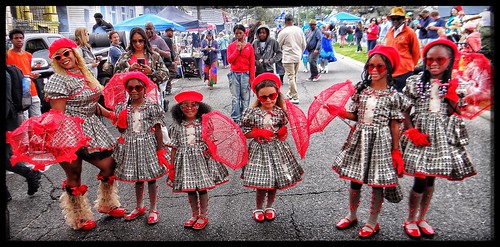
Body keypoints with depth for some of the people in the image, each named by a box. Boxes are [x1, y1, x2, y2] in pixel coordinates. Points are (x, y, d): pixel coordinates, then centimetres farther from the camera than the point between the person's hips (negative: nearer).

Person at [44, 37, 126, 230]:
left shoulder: (85, 74, 10)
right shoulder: (58, 80, -13)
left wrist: (110, 115, 11)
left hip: (92, 127, 8)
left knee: (109, 165, 11)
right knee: (74, 175, 7)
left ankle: (106, 204, 34)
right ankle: (78, 218, 26)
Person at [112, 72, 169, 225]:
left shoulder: (152, 107, -10)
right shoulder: (123, 108, 1)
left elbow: (158, 130, -7)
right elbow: (122, 130, 8)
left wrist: (160, 150, -8)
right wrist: (121, 122, -13)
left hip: (148, 145, -4)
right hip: (130, 146, 4)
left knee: (151, 178, 7)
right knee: (136, 179, 17)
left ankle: (153, 209, 24)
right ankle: (139, 207, 37)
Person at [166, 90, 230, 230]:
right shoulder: (177, 126, 1)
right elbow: (174, 147, 4)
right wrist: (171, 165, 4)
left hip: (202, 158, -2)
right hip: (185, 160, 2)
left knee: (202, 188, 5)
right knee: (190, 189, 13)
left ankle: (203, 216, 23)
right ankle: (195, 215, 32)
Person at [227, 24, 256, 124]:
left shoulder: (249, 46, 6)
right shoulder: (231, 46, 8)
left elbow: (252, 63, 4)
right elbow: (229, 60, -4)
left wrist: (252, 78, -1)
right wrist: (237, 49, -9)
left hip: (245, 74, 0)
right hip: (234, 74, 0)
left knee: (245, 98, 2)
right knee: (235, 98, -1)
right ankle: (235, 119, 4)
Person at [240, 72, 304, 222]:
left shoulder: (280, 112, -2)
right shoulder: (252, 113, -8)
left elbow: (284, 131, 10)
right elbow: (244, 133, -2)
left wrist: (283, 133, -13)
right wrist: (258, 133, -15)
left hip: (277, 149, 2)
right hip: (260, 150, -2)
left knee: (274, 182, 12)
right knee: (261, 183, 0)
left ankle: (270, 206, 36)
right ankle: (259, 208, 26)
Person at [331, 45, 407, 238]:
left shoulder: (393, 95, -7)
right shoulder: (361, 90, 2)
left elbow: (394, 125, -5)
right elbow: (355, 116, 7)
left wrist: (396, 151, -4)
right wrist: (340, 112, -11)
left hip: (380, 142, -3)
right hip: (359, 139, 4)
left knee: (377, 183, 7)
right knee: (354, 180, 13)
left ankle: (373, 222, 26)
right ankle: (352, 215, 35)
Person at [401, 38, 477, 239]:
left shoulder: (453, 85, 5)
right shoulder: (414, 82, -2)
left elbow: (456, 114, 4)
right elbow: (405, 111, -2)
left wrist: (452, 96, -11)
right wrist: (412, 132, -12)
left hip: (442, 137, 3)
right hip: (419, 134, -3)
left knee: (431, 179, 10)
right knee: (420, 181, -3)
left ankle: (422, 218, 28)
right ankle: (410, 220, 17)